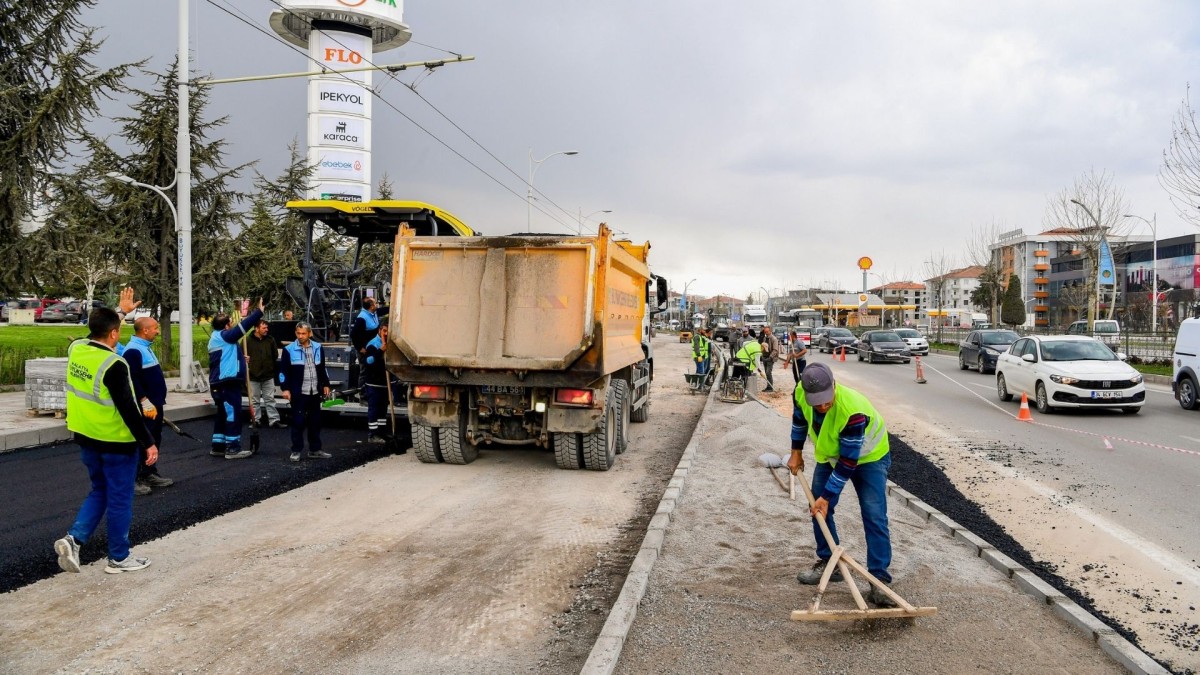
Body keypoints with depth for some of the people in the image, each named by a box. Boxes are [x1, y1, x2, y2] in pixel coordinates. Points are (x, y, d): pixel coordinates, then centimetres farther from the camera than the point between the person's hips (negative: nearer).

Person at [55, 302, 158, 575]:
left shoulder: (76, 349, -1)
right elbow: (128, 409, -23)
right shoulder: (113, 365, -23)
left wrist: (118, 312, 32)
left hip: (86, 438, 8)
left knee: (99, 492, 23)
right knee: (119, 500, 6)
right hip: (116, 442, -8)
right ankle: (118, 558, 16)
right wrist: (148, 443, -18)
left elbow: (96, 334, 24)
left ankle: (73, 539, 7)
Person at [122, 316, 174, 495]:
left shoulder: (145, 348, 15)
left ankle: (150, 474, 26)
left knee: (154, 440, 16)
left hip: (155, 405, 10)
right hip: (144, 407, -10)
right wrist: (145, 403, -24)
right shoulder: (132, 351, -18)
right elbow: (132, 380, -25)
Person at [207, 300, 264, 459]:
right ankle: (233, 448, -6)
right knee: (233, 413, -7)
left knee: (223, 414, 15)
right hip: (228, 382, -11)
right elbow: (242, 327, -20)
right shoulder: (224, 336, -12)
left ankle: (218, 446, 19)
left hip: (221, 382, 11)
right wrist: (258, 312, -18)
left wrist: (240, 359, 25)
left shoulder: (217, 338, 19)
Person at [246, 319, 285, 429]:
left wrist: (269, 365, 8)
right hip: (253, 376, -2)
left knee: (270, 399, 6)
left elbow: (275, 355, 11)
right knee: (254, 401, 8)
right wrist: (248, 367, -10)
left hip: (268, 375, 2)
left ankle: (274, 420, 7)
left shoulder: (270, 339, 1)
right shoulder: (248, 340, -8)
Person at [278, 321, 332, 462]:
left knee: (315, 421, 10)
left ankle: (315, 450, 19)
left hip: (315, 392, 4)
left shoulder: (317, 348, 7)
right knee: (298, 422, -1)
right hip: (298, 392, -4)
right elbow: (283, 371, -3)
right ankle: (296, 451, 9)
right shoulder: (289, 350, -5)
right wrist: (285, 388, -10)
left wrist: (325, 384, 14)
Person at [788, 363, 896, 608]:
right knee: (818, 508, 7)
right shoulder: (801, 393, -26)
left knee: (874, 518, -13)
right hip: (829, 454, 6)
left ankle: (879, 580, -9)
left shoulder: (853, 411, -43)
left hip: (868, 457, -6)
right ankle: (828, 562, 22)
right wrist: (796, 452, 6)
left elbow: (849, 462, -33)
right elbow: (799, 418, 1)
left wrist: (827, 496, -27)